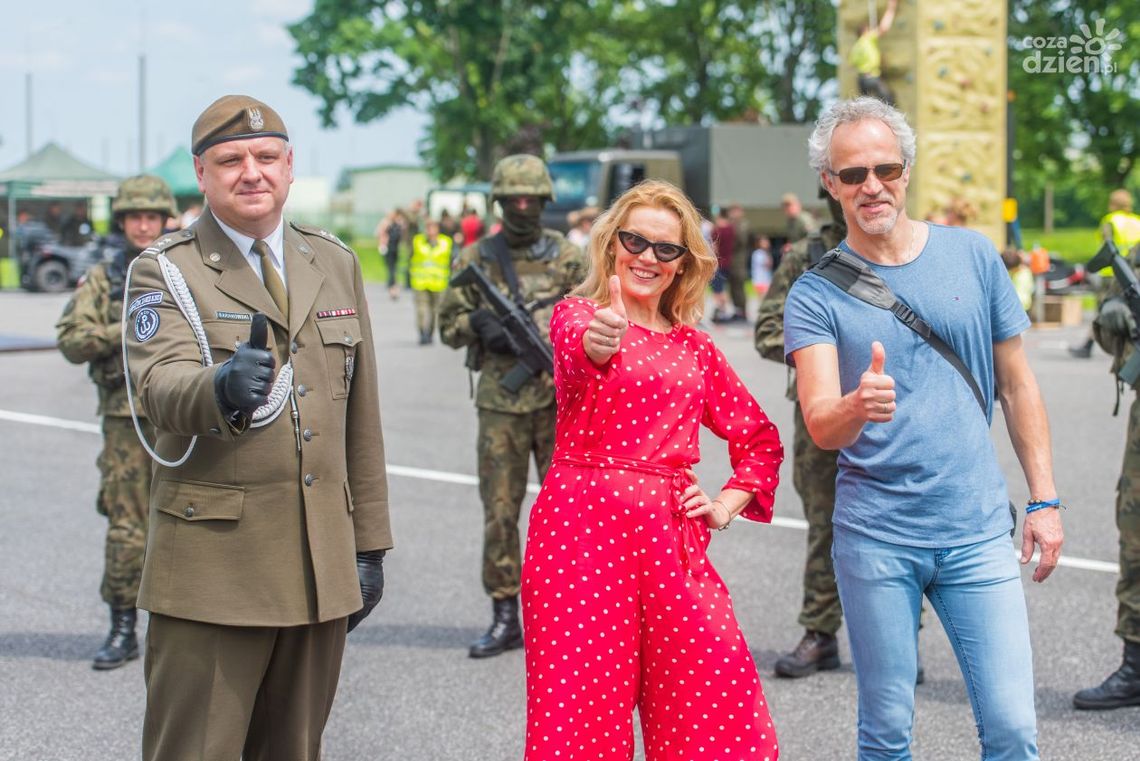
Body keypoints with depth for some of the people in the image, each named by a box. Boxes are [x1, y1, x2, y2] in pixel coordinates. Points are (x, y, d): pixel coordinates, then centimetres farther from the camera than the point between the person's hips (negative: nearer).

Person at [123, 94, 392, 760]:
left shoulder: (335, 263, 13)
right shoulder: (165, 273, -2)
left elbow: (361, 416, 15)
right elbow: (163, 389, -21)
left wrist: (369, 544, 12)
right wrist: (220, 391, -44)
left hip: (322, 564, 4)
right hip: (214, 563, -4)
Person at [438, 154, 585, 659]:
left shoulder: (568, 257, 4)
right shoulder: (476, 259, 7)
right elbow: (449, 324, 9)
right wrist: (481, 324, -12)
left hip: (560, 399, -1)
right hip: (500, 402, 1)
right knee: (499, 511, 2)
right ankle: (504, 618, 10)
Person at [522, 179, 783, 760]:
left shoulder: (694, 348, 16)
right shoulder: (578, 314, 4)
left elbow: (761, 440, 26)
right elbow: (574, 347, -23)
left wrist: (726, 505, 10)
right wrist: (596, 341, -46)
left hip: (671, 538, 4)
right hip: (583, 530, -4)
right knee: (579, 714, -3)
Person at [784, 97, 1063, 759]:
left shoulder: (972, 255, 5)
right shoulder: (816, 294, -2)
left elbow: (1017, 384, 12)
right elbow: (821, 426, -13)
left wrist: (1045, 500, 7)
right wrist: (857, 406, -37)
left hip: (978, 531, 1)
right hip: (875, 538, -1)